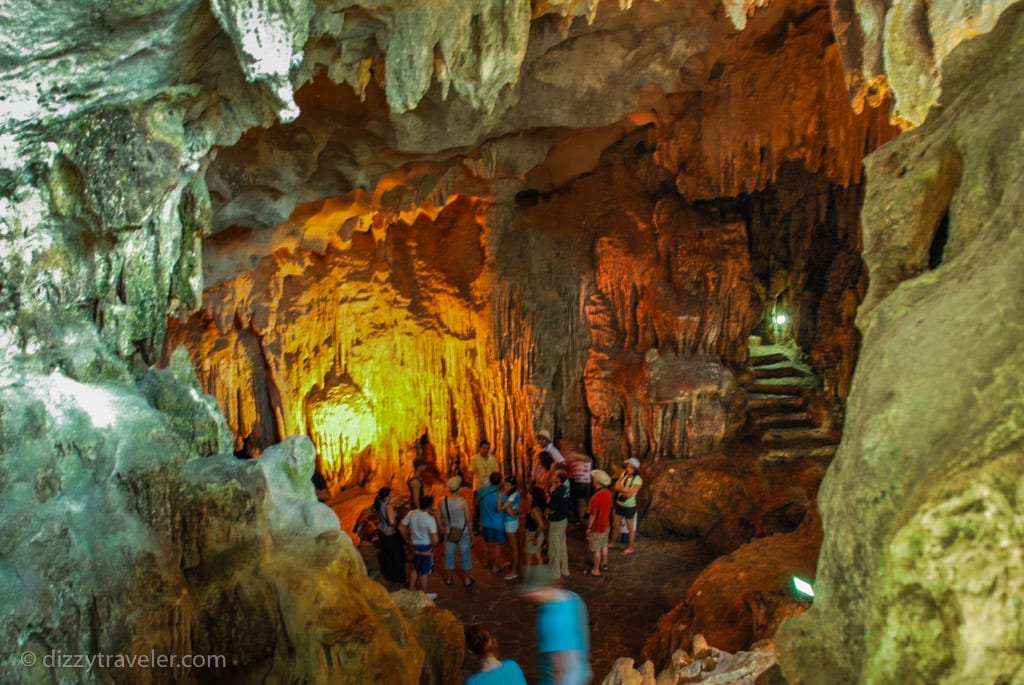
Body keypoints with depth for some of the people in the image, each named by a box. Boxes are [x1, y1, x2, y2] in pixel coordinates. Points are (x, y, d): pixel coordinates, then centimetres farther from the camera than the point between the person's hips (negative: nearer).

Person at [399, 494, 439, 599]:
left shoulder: (411, 513, -10)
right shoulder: (430, 519, -27)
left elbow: (401, 527, 0)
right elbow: (435, 539, -30)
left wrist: (407, 539, 12)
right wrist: (432, 545, -8)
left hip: (415, 546, 5)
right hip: (426, 548, -5)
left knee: (415, 569, 26)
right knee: (424, 572, 12)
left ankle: (411, 590, 40)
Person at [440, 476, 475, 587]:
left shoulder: (443, 501, -12)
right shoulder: (463, 501, -22)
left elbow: (441, 518, 1)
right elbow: (468, 520, -14)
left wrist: (442, 529, 19)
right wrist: (472, 534, 0)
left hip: (449, 533, 3)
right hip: (463, 533, -2)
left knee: (449, 555, 17)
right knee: (465, 555, 13)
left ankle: (448, 579, 31)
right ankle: (467, 580, 25)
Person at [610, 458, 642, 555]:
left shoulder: (638, 480, -19)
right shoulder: (624, 474, -2)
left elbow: (629, 494, -23)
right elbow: (615, 487, -6)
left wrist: (620, 488, -14)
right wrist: (625, 489, -21)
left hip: (629, 506, -6)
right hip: (619, 504, 6)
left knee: (630, 528, 11)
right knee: (615, 525, 18)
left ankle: (630, 548, 26)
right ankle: (614, 543, 39)